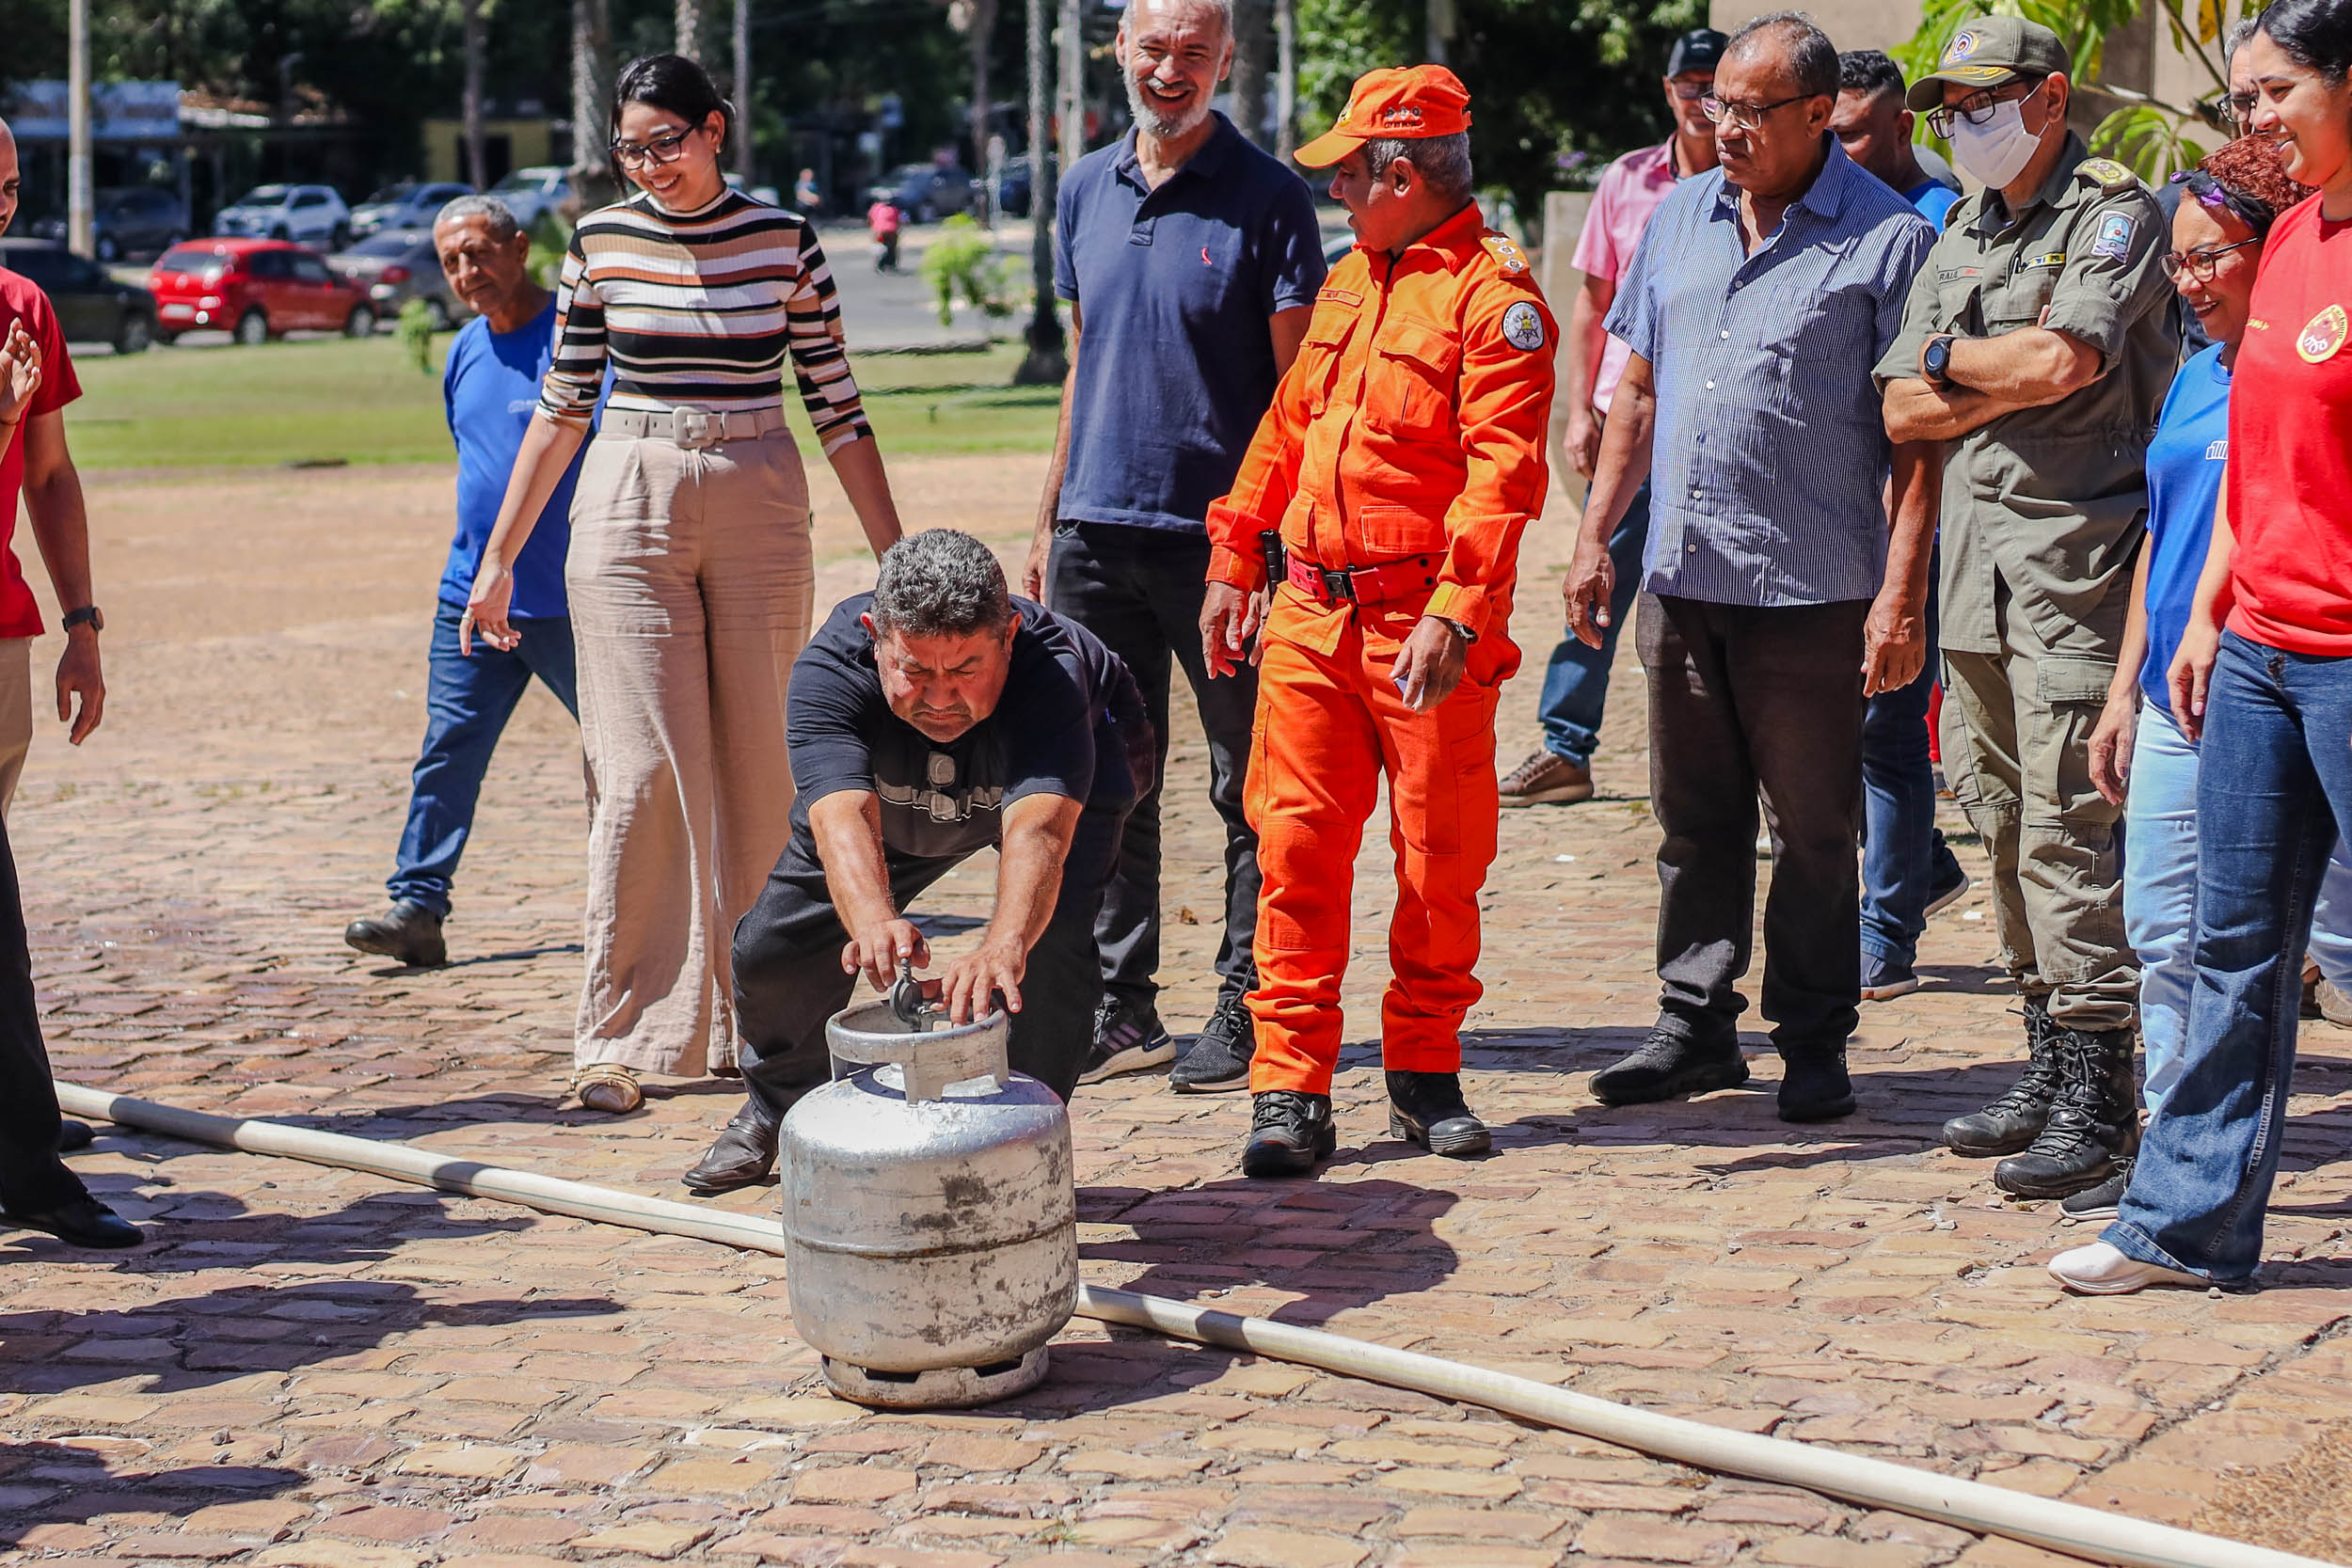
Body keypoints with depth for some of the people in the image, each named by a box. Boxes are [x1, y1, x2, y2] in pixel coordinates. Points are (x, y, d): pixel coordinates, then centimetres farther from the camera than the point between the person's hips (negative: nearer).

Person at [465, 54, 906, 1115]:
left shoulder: (783, 241, 2)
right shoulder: (601, 244, 3)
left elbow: (836, 407, 5)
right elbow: (562, 408, 10)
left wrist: (895, 559, 3)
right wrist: (497, 558, 9)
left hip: (760, 512, 1)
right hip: (629, 511, -1)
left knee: (758, 768, 3)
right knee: (643, 769, -7)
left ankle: (759, 1020, 14)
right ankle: (620, 1037, -4)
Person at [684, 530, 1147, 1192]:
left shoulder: (1049, 669, -45)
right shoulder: (830, 664, -40)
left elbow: (1037, 828, -60)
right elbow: (843, 817, -54)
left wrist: (1003, 946, -79)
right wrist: (875, 921, -75)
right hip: (892, 790, 3)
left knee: (1054, 934, -29)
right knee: (772, 947, -1)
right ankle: (778, 1106, 30)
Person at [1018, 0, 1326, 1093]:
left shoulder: (1268, 200, -5)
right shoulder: (1085, 191, 11)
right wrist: (1050, 521, 15)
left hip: (1221, 534, -5)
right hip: (1098, 532, 5)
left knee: (1248, 786, 3)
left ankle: (1246, 1008, 11)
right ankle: (1120, 1010, 18)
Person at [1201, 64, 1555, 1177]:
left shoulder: (1492, 293, -9)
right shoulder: (1348, 282, 16)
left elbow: (1502, 470, -18)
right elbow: (1286, 428, 23)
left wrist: (1455, 613, -27)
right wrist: (1231, 564, 20)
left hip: (1427, 631, -6)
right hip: (1309, 616, 6)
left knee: (1440, 857, 5)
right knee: (1297, 841, 0)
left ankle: (1425, 1074, 19)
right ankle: (1291, 1089, 3)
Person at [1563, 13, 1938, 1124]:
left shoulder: (1887, 238, -6)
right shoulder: (1680, 219, 11)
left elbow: (1914, 434, -8)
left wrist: (1902, 593, -13)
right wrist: (1594, 534, 10)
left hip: (1813, 593, -5)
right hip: (1681, 577, 5)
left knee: (1815, 832, 4)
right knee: (1695, 821, 12)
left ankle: (1813, 1044, 14)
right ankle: (1696, 1026, 22)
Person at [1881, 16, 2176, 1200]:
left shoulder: (2113, 214, -4)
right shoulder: (1959, 237, 19)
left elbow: (2062, 359, -19)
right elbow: (1903, 413, 12)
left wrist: (1946, 360, -1)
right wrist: (2014, 378, -4)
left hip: (2075, 559, -8)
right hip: (1976, 565, 8)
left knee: (2069, 823, -11)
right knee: (2005, 823, 9)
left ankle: (2097, 1098, -8)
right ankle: (2049, 1064, 17)